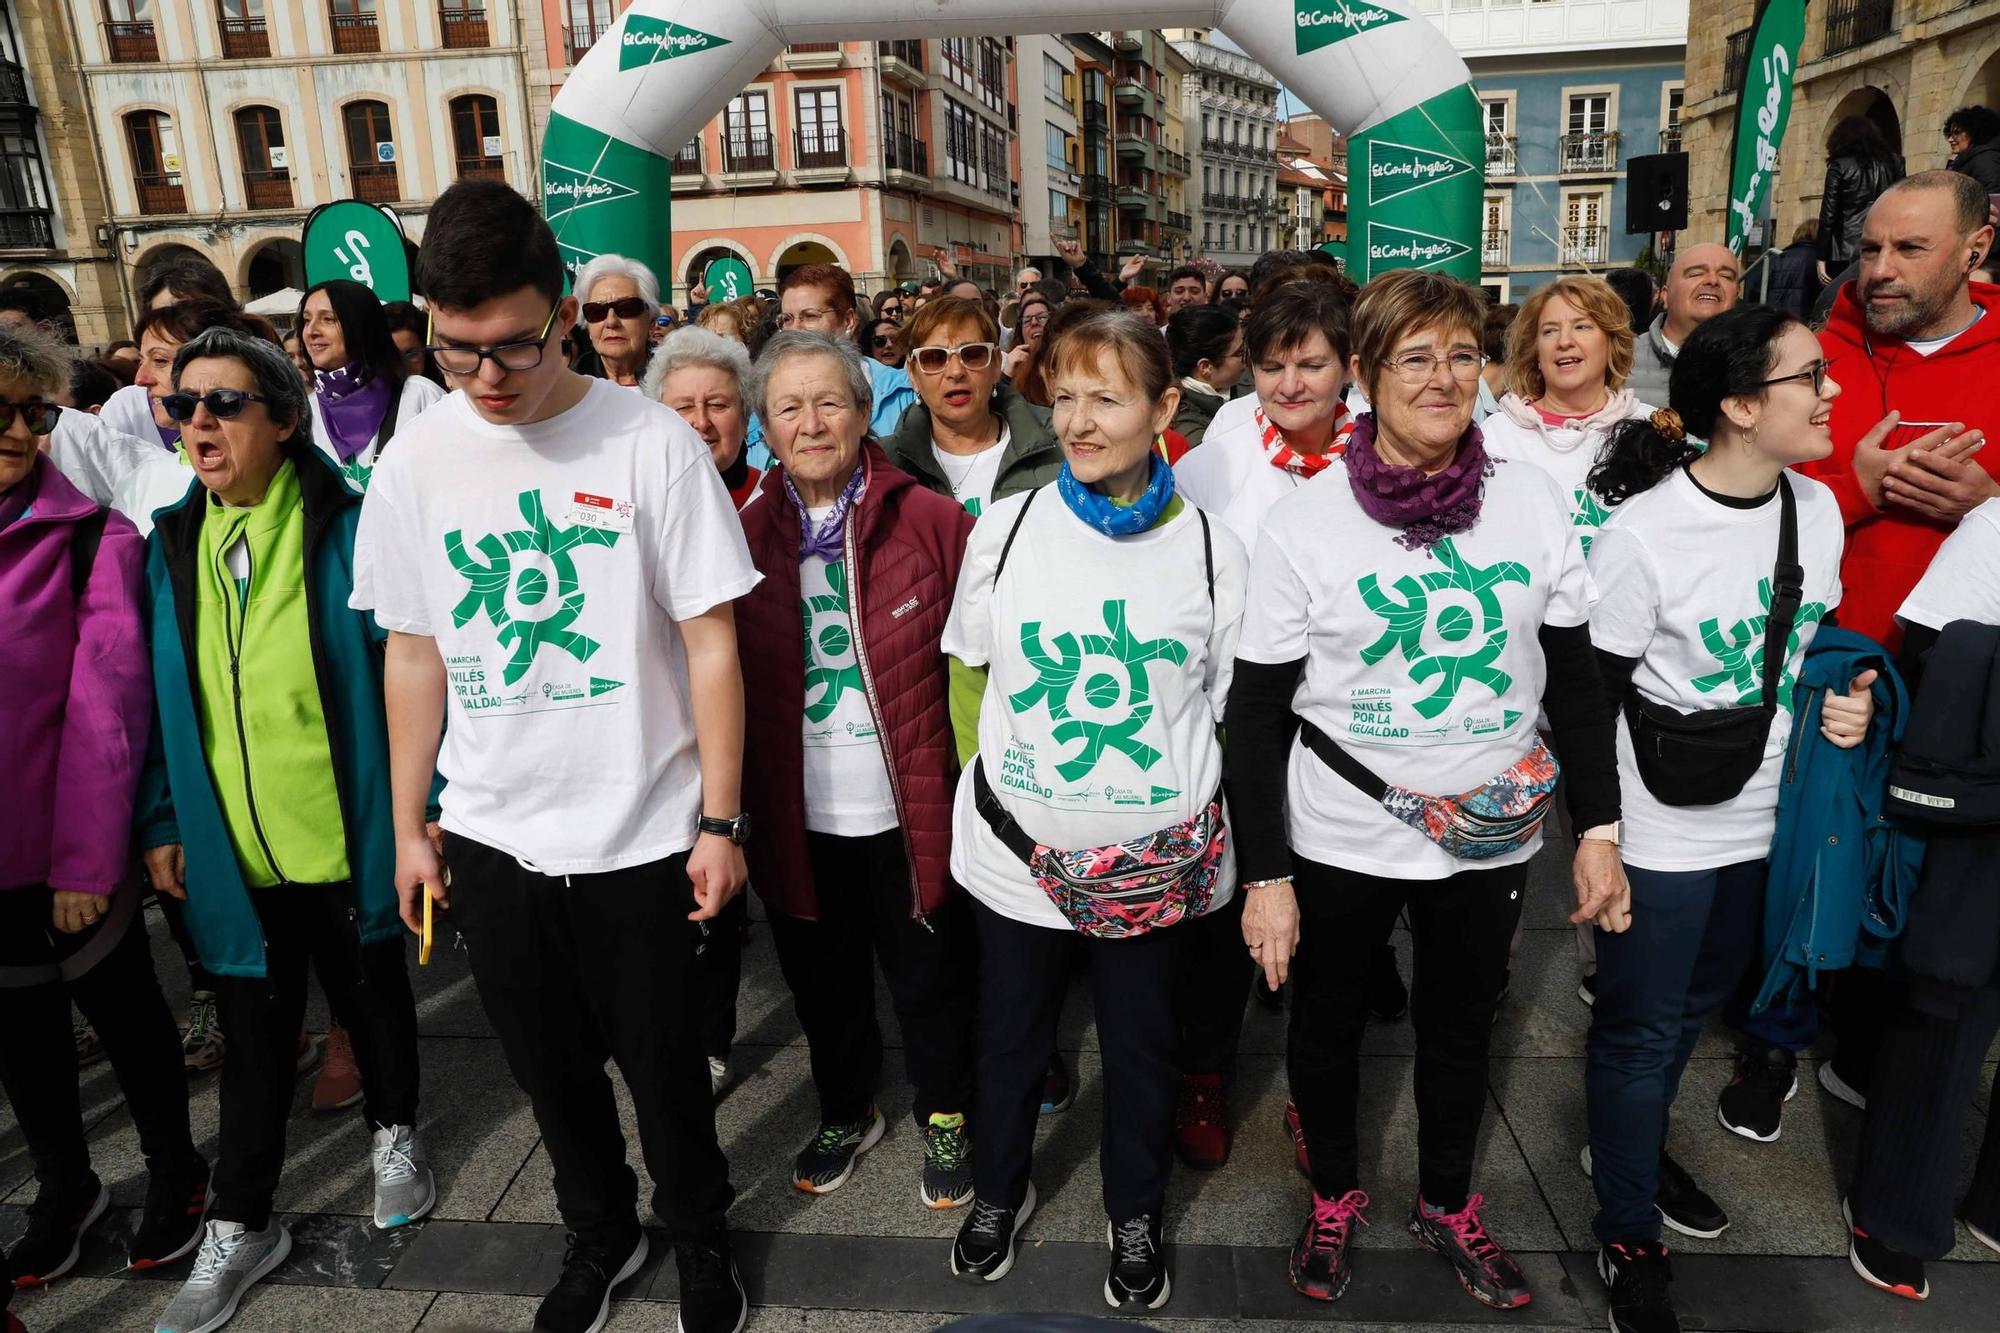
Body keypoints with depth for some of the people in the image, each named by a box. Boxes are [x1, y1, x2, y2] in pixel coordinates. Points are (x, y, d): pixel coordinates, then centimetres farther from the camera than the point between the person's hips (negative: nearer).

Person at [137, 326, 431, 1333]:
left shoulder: (348, 531, -10)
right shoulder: (168, 544, 2)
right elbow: (159, 698, 7)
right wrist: (161, 822, 5)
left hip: (346, 839, -3)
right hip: (230, 852, 3)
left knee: (372, 998, 17)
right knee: (254, 1035, 15)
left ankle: (394, 1133, 43)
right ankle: (239, 1226, 31)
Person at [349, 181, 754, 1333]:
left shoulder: (651, 441, -12)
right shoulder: (416, 462, -1)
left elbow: (711, 642, -9)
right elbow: (413, 652, 7)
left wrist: (721, 821, -9)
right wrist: (408, 827, 10)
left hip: (642, 833, -3)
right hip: (493, 836, 4)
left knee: (661, 1060, 12)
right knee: (548, 1062, 19)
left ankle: (700, 1234, 40)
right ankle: (601, 1230, 46)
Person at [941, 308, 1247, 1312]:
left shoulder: (1210, 545, -5)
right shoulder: (1007, 525, -4)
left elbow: (1229, 706, 3)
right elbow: (967, 676, 7)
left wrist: (1192, 827, -1)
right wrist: (991, 783, 2)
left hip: (1154, 860, 0)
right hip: (1018, 850, 1)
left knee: (1139, 1043, 18)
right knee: (1010, 1035, 19)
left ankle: (1136, 1214, 44)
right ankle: (999, 1191, 46)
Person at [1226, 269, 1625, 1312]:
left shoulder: (1533, 503, -5)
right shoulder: (1302, 524, -13)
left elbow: (1575, 680, 4)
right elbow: (1255, 715, -10)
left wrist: (1599, 828, 2)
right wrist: (1266, 876, -12)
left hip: (1492, 837, 2)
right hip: (1339, 843, -2)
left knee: (1460, 1030, 21)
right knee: (1326, 1028, 17)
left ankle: (1447, 1204, 47)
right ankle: (1334, 1194, 45)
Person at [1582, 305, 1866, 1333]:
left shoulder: (1816, 508, 0)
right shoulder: (1643, 532, -20)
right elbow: (1592, 691, -15)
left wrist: (1847, 701, -4)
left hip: (1766, 821, 7)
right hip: (1662, 832, -7)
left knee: (1697, 1004, 24)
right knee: (1639, 1032, 8)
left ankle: (1633, 1147, 50)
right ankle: (1629, 1241, 28)